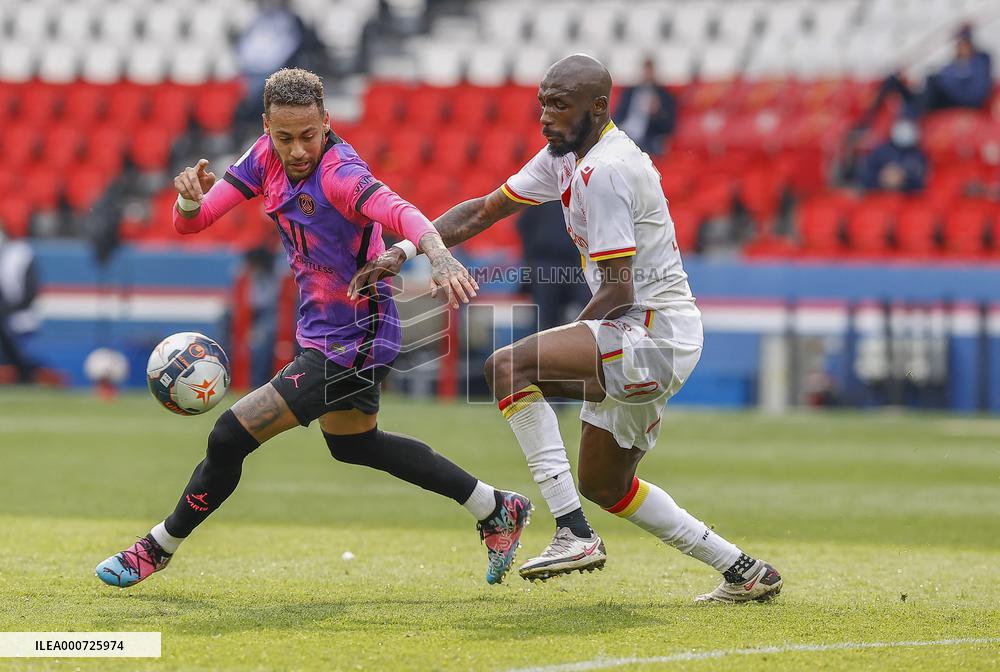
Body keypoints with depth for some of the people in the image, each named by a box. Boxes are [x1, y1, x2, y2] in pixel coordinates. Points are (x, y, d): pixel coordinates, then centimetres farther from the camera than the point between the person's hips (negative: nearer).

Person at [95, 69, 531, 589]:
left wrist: (436, 253, -68)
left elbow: (398, 211, -47)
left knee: (231, 436, -10)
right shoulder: (268, 156, -6)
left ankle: (159, 547, 13)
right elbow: (190, 223, -5)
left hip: (352, 344, -10)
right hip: (321, 331, 10)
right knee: (354, 444, 29)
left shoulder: (339, 173, -28)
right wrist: (191, 198, -29)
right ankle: (497, 510, 39)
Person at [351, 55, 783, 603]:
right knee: (603, 485, 19)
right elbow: (482, 212, 18)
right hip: (645, 345, 11)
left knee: (509, 366, -23)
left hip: (654, 330, -11)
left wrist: (572, 335, -4)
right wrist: (401, 252, 8)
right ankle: (744, 572, 25)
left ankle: (574, 536, -25)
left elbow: (618, 291, -20)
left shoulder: (605, 171, -18)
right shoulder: (568, 156, 12)